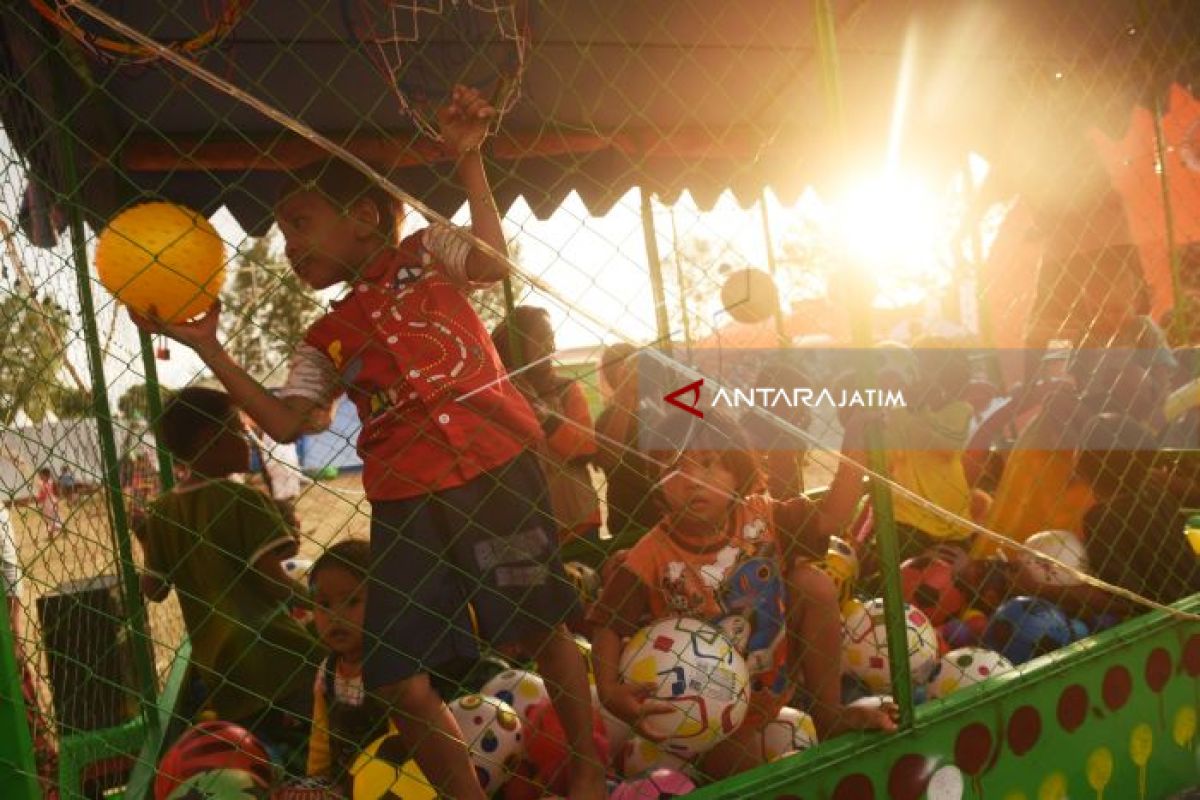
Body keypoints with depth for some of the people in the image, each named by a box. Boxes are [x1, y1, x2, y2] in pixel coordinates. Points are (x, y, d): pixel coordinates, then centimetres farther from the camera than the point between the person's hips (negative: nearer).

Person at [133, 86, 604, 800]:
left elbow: (494, 264, -8)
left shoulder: (425, 252, 10)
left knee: (545, 624, 5)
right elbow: (286, 422, 6)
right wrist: (207, 345, 4)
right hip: (405, 500, 4)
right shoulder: (328, 340, 18)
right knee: (402, 678, -1)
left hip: (496, 467, -4)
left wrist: (468, 161, -10)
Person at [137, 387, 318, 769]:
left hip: (217, 667, 7)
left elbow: (153, 590, 10)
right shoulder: (244, 501, -13)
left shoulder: (161, 511, 6)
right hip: (271, 653, -7)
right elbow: (274, 583, -19)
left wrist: (147, 536, 24)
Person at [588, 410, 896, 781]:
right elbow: (608, 628, -18)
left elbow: (830, 516, -5)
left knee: (814, 582, -14)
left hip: (776, 675, 4)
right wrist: (609, 691, -36)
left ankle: (830, 715, -5)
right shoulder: (652, 559, -24)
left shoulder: (762, 518, -12)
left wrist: (854, 438, -13)